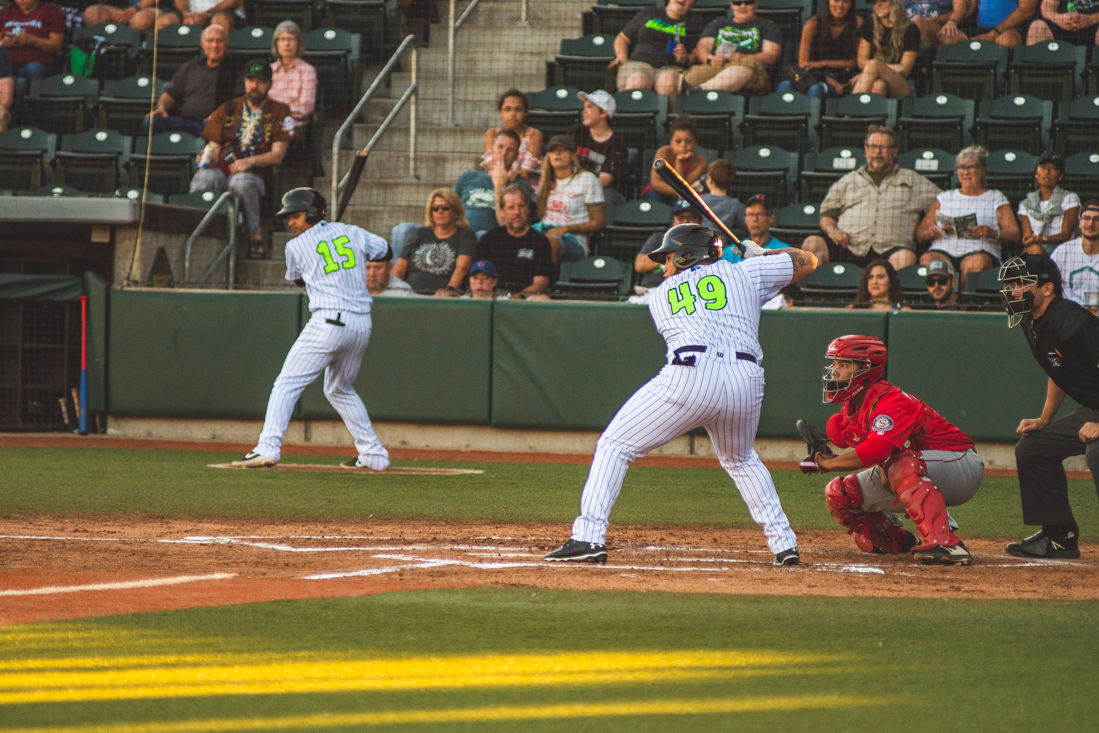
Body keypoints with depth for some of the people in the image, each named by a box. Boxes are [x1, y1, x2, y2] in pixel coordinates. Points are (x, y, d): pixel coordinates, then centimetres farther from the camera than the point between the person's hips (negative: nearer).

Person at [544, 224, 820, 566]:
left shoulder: (660, 295, 24)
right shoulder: (743, 273, 23)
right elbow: (807, 261, 31)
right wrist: (760, 254, 48)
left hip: (690, 377, -3)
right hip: (747, 381, 3)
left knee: (615, 445, 7)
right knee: (741, 460, 30)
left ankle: (589, 537, -8)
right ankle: (783, 542, 20)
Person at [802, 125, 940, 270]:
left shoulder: (913, 180, 26)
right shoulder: (848, 181, 29)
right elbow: (826, 216, 26)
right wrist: (832, 230, 1)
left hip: (889, 249, -2)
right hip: (849, 246, 2)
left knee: (906, 257, -38)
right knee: (813, 243, -28)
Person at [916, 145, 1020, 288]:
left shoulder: (996, 198, 22)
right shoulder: (944, 198, 29)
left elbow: (1014, 234, 10)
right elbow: (920, 231, 23)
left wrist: (993, 233, -13)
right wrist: (930, 232, -2)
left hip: (980, 250, -2)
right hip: (943, 250, 2)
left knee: (977, 262, -39)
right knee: (927, 259, -34)